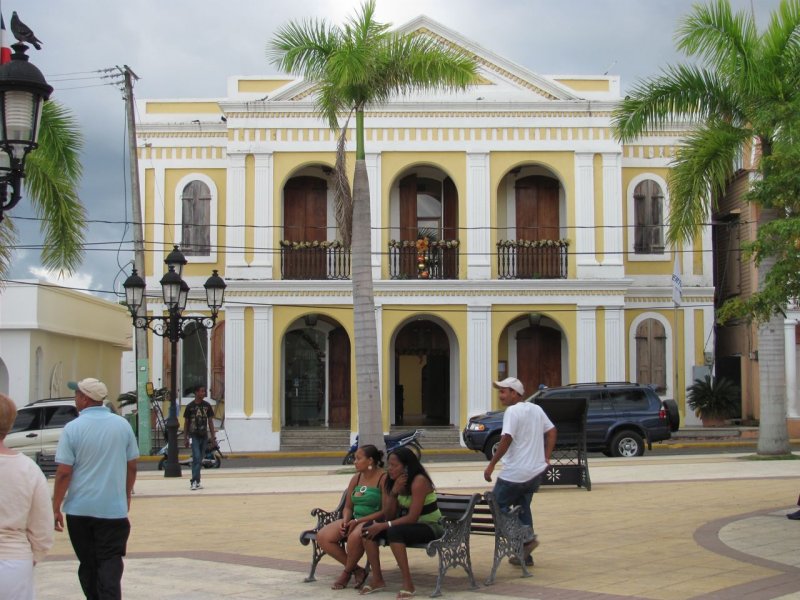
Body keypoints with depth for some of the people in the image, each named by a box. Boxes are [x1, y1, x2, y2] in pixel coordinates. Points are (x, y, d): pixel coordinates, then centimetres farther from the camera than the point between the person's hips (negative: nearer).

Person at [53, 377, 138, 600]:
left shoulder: (73, 428, -8)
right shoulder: (122, 425, 1)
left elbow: (63, 473, -10)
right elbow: (132, 466, 6)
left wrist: (56, 507, -3)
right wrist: (126, 496, 19)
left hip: (80, 509, -1)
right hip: (114, 508, 1)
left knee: (88, 564, 14)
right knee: (110, 564, 1)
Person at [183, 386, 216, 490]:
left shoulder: (207, 406, 5)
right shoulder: (190, 406, -3)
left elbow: (210, 421, 9)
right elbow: (186, 423, 2)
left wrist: (213, 436, 4)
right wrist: (185, 438, -1)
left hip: (204, 436, 4)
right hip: (194, 436, -4)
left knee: (199, 460, 8)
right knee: (197, 458, -15)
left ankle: (195, 482, 15)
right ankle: (194, 481, -16)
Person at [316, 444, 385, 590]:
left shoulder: (384, 478, -10)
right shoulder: (356, 479, 13)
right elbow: (347, 507, 16)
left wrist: (359, 521, -20)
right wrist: (345, 521, -7)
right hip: (355, 522, 8)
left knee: (354, 537, -39)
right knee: (323, 536, -14)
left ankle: (347, 572, -10)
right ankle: (355, 569, -4)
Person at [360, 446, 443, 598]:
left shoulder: (419, 481, -22)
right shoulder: (393, 481, 3)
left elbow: (412, 517, -26)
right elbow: (389, 516, 0)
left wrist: (384, 526, -27)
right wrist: (394, 491, -15)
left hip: (430, 527, -8)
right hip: (408, 525, 8)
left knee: (394, 532, -35)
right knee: (369, 528, -9)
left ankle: (408, 584, -30)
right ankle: (377, 579, -5)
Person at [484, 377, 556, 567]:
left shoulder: (512, 411, -13)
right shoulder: (536, 409, 12)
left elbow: (507, 439, -22)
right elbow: (551, 431, 15)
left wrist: (491, 464, -18)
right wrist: (546, 457, 14)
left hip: (515, 473, -8)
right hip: (536, 471, 8)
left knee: (498, 504, 5)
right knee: (523, 508, 16)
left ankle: (526, 537, -7)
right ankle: (524, 555, 15)